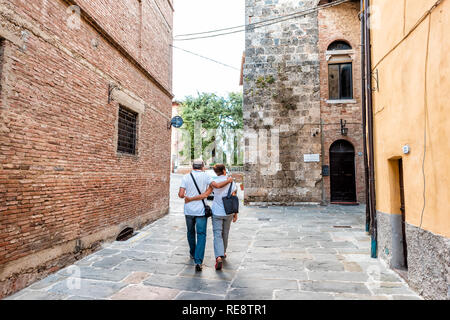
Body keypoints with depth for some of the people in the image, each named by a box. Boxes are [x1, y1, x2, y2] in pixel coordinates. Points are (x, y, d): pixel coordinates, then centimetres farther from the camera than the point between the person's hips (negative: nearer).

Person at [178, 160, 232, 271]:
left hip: (189, 210, 3)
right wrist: (228, 180, -1)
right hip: (201, 210, -2)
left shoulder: (186, 177, 0)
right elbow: (217, 185, -17)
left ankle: (193, 254, 40)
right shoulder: (205, 176, -5)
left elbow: (181, 195, -8)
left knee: (191, 232, 22)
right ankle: (198, 261, -8)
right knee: (201, 235, 2)